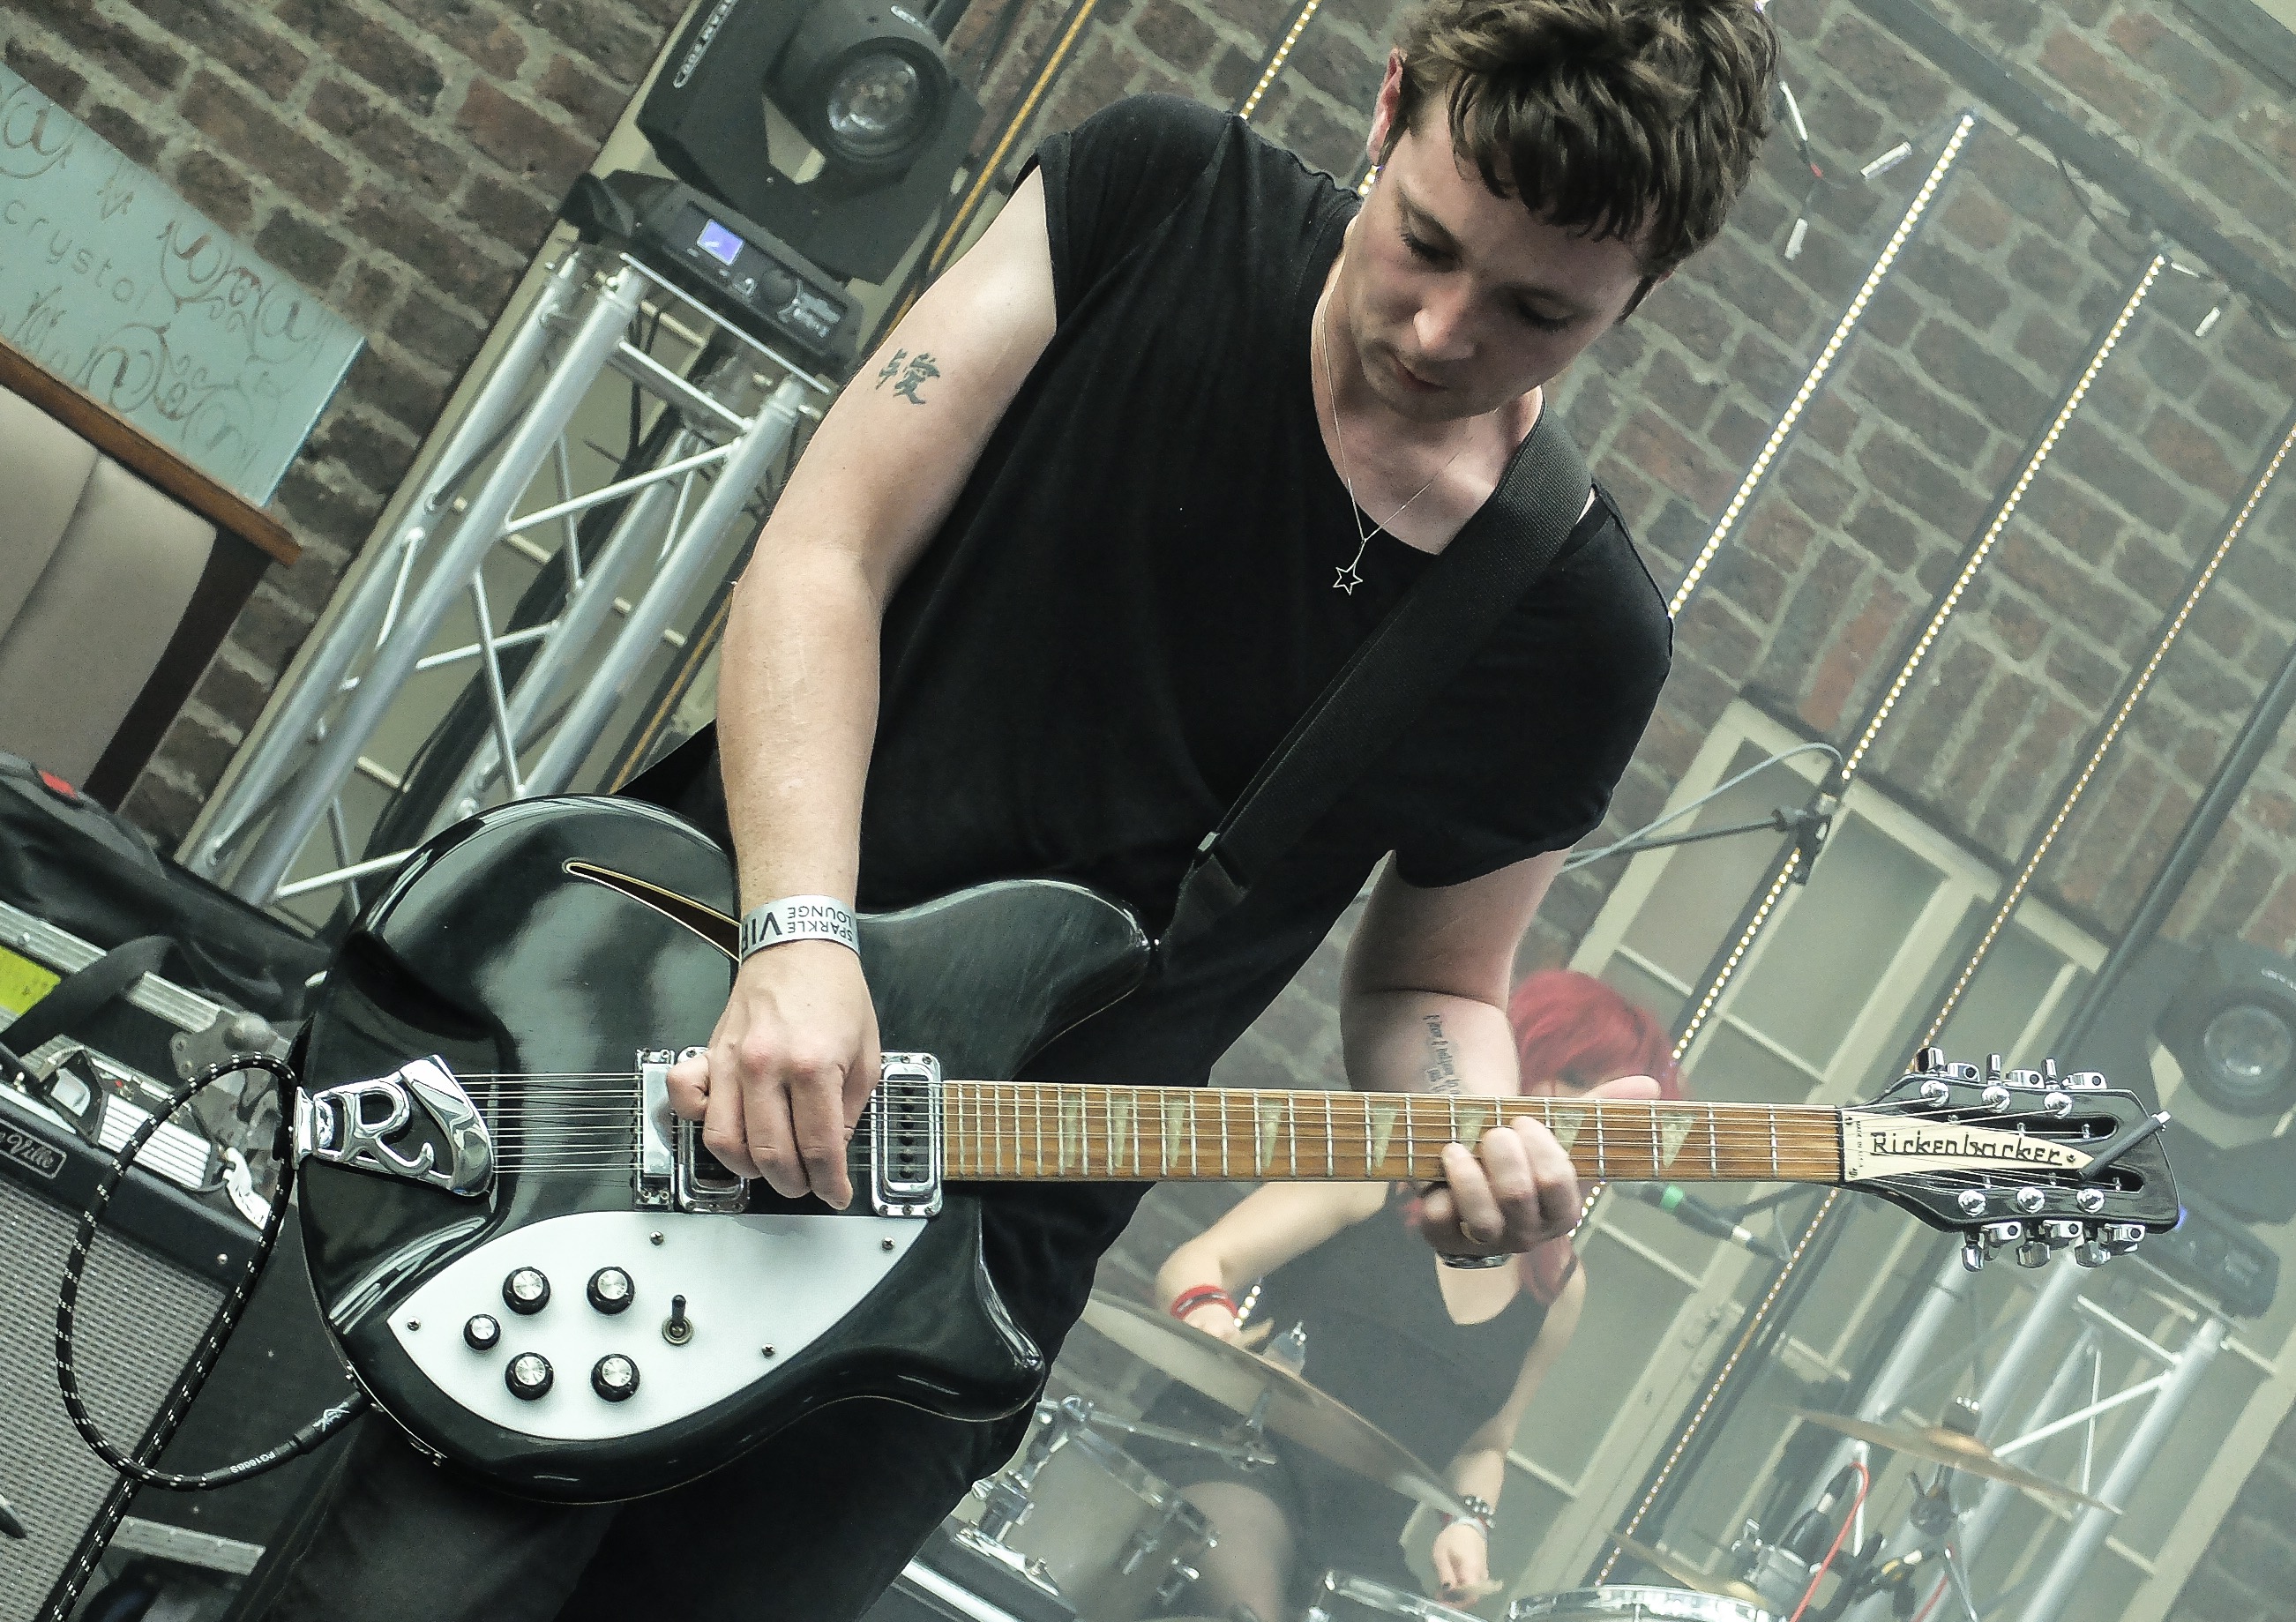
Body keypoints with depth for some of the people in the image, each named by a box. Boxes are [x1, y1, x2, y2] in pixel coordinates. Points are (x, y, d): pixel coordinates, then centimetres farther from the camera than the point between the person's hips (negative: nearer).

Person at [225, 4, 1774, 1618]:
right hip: (692, 1010, -1)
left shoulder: (1576, 638, -3)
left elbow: (1427, 980, 11)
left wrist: (1474, 1132, -13)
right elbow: (826, 551, -7)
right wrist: (798, 937, -21)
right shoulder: (1156, 194, -4)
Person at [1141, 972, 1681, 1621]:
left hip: (1359, 1545, 6)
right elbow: (1195, 1264, -9)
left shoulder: (1557, 1289, 11)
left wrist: (1469, 1521, 0)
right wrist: (1207, 1312, -33)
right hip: (1231, 1453, -6)